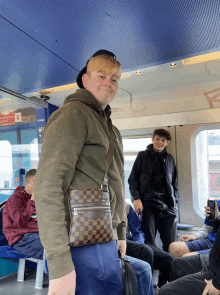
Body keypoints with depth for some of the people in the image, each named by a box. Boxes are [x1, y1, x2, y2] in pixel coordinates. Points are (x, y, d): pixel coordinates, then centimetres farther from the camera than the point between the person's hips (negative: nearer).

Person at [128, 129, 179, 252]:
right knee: (149, 243, -1)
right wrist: (136, 198, -8)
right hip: (148, 204, -3)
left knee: (170, 243, 2)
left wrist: (175, 202, 11)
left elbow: (175, 183, 21)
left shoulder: (169, 158, 18)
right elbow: (133, 179, 6)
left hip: (168, 205, 3)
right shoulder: (143, 155, 9)